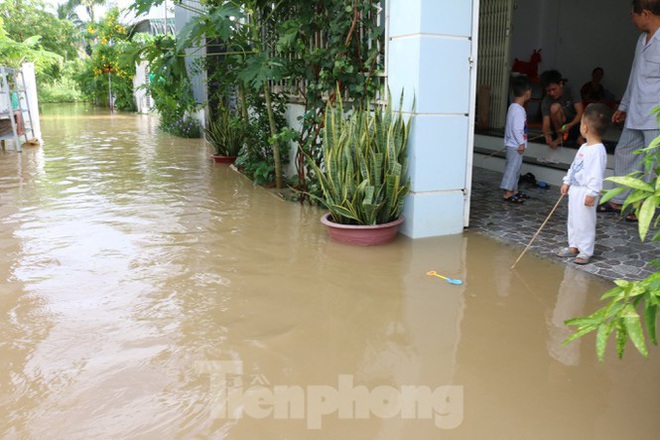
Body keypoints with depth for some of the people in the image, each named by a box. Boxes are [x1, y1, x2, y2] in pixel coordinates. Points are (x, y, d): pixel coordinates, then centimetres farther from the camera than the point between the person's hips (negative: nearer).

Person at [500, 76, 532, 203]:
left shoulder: (513, 107, 11)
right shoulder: (519, 110, -20)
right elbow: (517, 129, -24)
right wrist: (521, 143, -19)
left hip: (514, 145, 10)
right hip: (515, 146, -10)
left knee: (515, 168, 16)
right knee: (513, 167, -5)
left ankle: (514, 190, 25)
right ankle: (507, 193, -1)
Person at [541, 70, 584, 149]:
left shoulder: (570, 91, -14)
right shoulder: (546, 101, -16)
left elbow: (580, 113, -20)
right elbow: (546, 123, -25)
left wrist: (570, 125, -40)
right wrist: (548, 137, -47)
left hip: (574, 123, 0)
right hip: (559, 127, 0)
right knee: (555, 107, -29)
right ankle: (559, 137, -13)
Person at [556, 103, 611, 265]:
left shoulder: (598, 150, -20)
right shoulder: (584, 147, 10)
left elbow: (597, 174, -23)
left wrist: (592, 193, -24)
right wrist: (567, 182, 19)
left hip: (586, 193, -10)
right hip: (575, 190, 10)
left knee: (585, 223, 1)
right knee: (573, 220, 18)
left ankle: (585, 252, 13)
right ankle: (573, 246, 31)